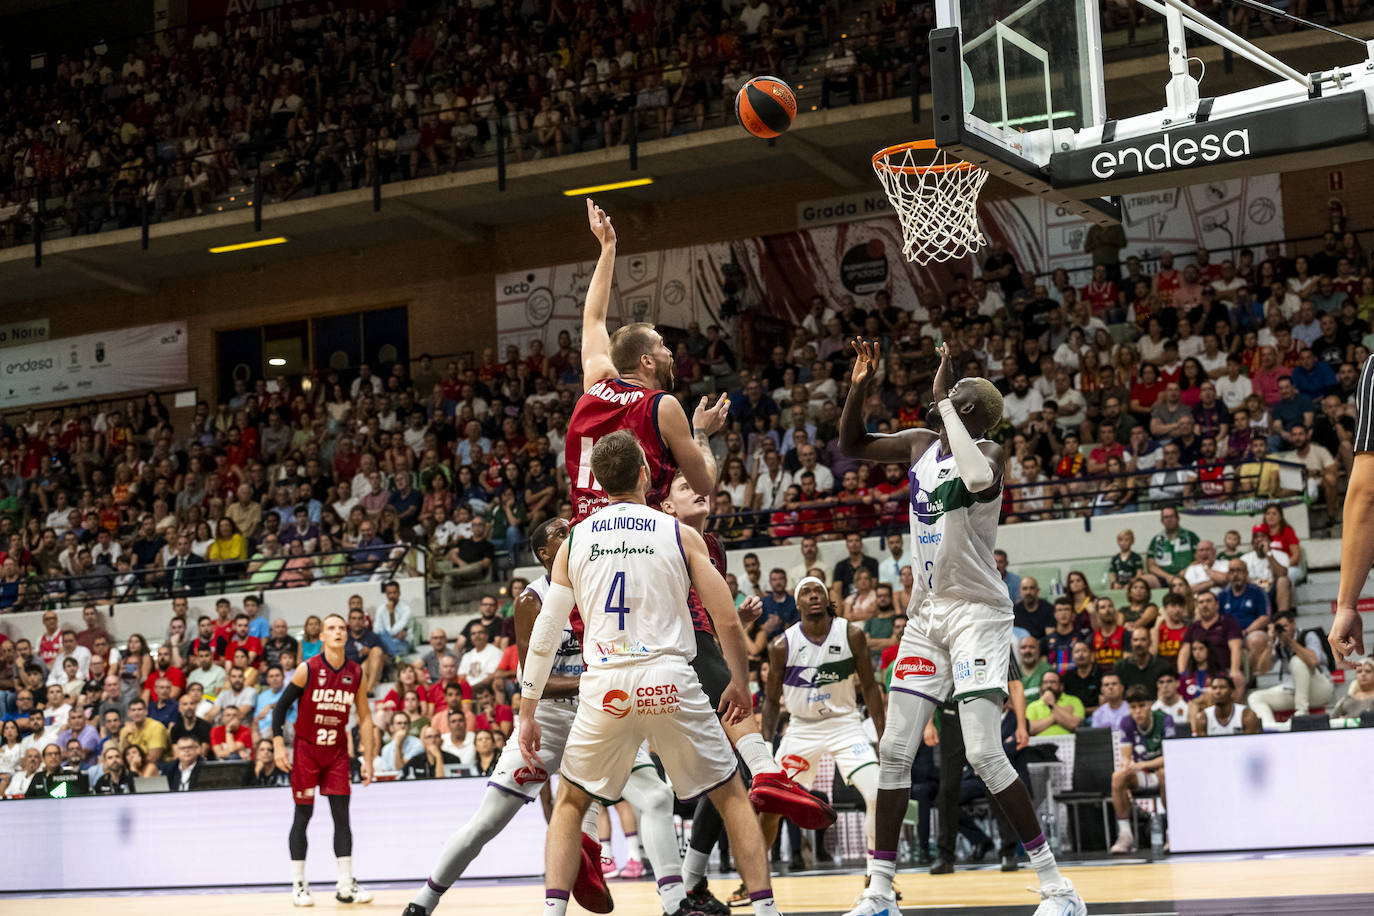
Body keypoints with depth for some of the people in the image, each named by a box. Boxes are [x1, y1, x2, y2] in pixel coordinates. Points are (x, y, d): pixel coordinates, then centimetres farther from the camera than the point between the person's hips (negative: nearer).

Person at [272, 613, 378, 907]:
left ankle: (346, 885, 2)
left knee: (342, 815, -1)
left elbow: (365, 718, 5)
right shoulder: (307, 670, -11)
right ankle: (298, 885, 8)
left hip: (337, 751, 3)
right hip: (306, 750, -3)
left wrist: (368, 758, 1)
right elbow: (281, 706, -5)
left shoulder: (357, 674, -2)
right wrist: (278, 745, -14)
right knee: (303, 816, 1)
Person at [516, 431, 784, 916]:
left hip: (605, 689, 2)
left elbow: (544, 635, 9)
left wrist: (526, 713, 16)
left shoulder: (574, 541, 9)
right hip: (670, 682, -1)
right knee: (731, 796, 15)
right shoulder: (680, 534, 4)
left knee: (570, 803, 20)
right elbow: (728, 624, 2)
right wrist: (740, 683, 18)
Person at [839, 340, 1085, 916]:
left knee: (984, 754, -16)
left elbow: (979, 480, -36)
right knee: (894, 751, 4)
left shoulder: (986, 452, -12)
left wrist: (945, 402, -27)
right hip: (926, 614, 7)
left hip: (977, 614, -7)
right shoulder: (919, 444, 9)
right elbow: (851, 446, 21)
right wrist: (859, 388, 4)